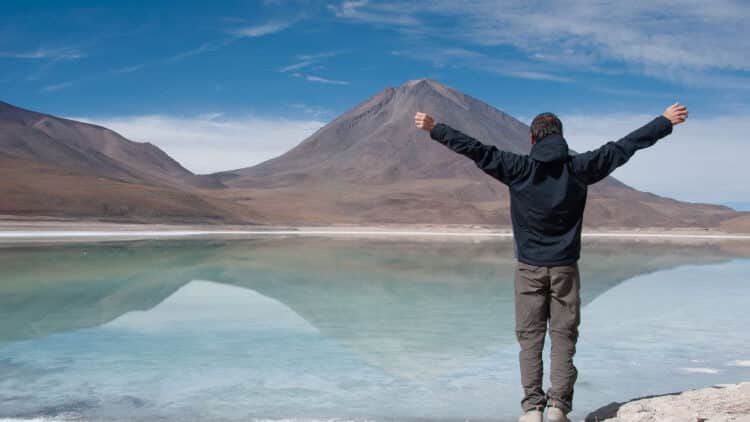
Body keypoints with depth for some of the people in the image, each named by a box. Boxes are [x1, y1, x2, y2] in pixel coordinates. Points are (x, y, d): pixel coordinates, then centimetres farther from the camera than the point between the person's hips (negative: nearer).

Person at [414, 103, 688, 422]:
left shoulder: (518, 168, -7)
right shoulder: (579, 167, -3)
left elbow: (475, 150, -6)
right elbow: (623, 147, 3)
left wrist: (434, 129, 2)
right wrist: (666, 121, 13)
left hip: (529, 267, -1)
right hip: (565, 267, 1)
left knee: (530, 337, 5)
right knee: (563, 337, 6)